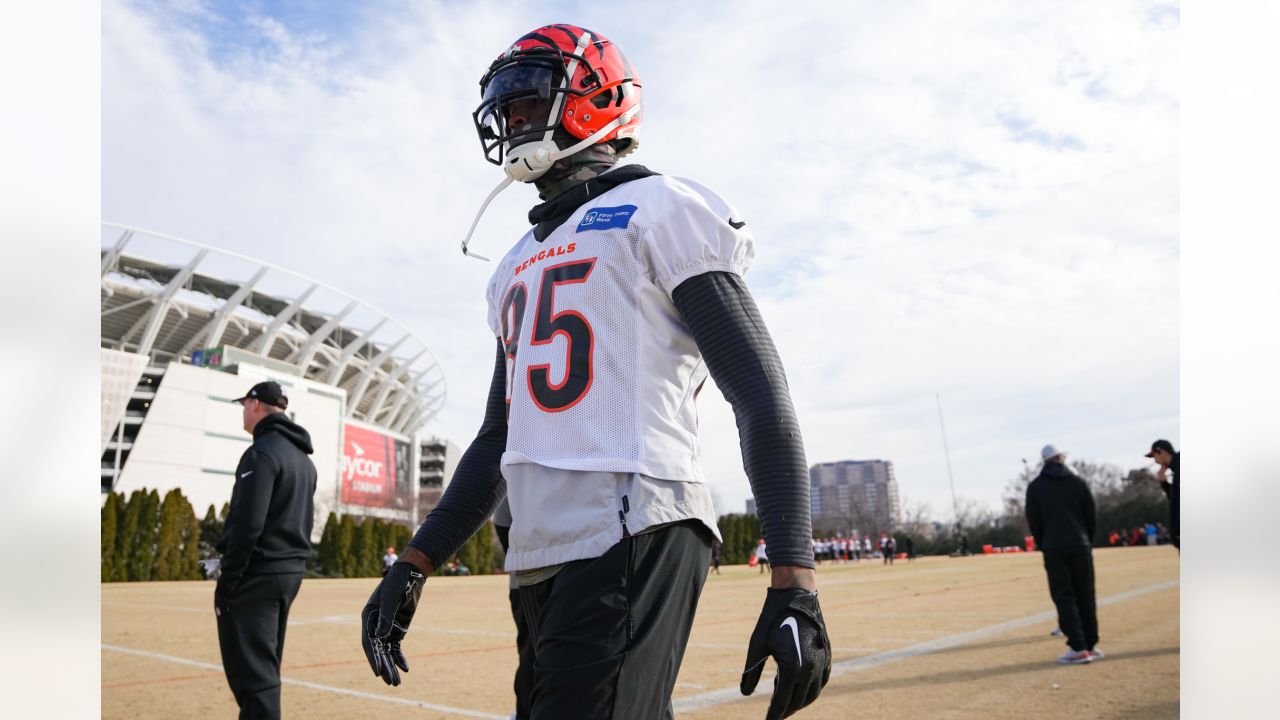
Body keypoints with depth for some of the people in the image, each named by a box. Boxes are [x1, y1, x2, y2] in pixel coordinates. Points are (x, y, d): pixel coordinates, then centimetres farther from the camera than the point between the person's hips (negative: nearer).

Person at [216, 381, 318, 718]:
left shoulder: (262, 452, -13)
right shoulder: (304, 460, 16)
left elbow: (248, 524, -20)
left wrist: (226, 581, -16)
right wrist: (291, 565, 17)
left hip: (256, 574, -9)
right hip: (290, 573, 9)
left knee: (252, 673, -7)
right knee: (265, 668, 18)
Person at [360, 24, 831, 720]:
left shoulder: (660, 211, 1)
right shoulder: (518, 266, 23)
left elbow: (761, 398, -8)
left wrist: (793, 582, -17)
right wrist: (414, 563, 17)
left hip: (633, 539, -8)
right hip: (543, 559, 8)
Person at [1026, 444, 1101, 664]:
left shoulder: (1035, 487, 3)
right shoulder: (1078, 482, 4)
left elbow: (1033, 522, 2)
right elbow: (1092, 516, 5)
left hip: (1054, 549, -2)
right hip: (1080, 547, 2)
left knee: (1064, 598, -1)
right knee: (1085, 597, 10)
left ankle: (1078, 648, -8)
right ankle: (1091, 645, 14)